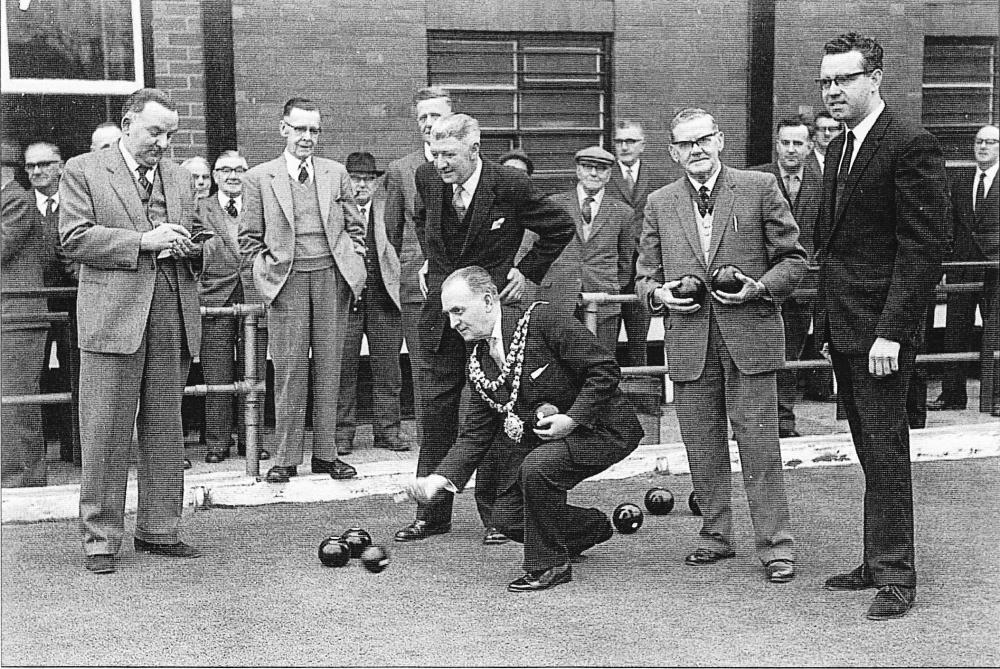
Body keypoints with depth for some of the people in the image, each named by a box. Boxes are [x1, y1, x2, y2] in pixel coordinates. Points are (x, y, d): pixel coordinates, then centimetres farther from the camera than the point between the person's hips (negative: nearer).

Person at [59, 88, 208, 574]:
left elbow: (195, 240, 26)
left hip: (172, 315, 5)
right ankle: (101, 539, 5)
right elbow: (74, 238, -6)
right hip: (113, 314, -5)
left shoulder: (178, 177, 19)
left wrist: (187, 246, 2)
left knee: (164, 428, 8)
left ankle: (158, 530, 17)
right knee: (106, 434, -3)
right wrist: (142, 241, -13)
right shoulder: (83, 171, 4)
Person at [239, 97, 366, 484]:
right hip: (287, 280, -2)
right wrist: (265, 274, -2)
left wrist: (354, 269, 5)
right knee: (289, 371, -3)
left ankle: (325, 454, 11)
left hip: (332, 277, 2)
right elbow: (249, 238, 7)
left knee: (328, 369, 4)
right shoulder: (259, 178, 5)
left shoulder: (336, 173, 11)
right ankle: (286, 458, 4)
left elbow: (355, 227, 15)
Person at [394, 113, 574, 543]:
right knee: (434, 412, 5)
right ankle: (431, 514, 15)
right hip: (441, 311, 4)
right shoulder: (428, 178, 0)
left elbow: (561, 228, -1)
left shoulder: (510, 184, -14)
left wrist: (528, 271, -2)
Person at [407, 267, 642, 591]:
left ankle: (549, 565, -10)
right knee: (507, 516, -1)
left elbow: (605, 369, -19)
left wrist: (572, 418, -25)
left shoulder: (542, 320, -18)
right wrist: (440, 478, -9)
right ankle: (593, 527, 26)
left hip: (603, 429, -8)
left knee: (537, 466, -32)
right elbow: (475, 434, 5)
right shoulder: (479, 361, 4)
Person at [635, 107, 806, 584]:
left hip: (749, 333, -3)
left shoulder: (760, 188, 3)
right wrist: (658, 292, -6)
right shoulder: (659, 204, 11)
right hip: (688, 341, 3)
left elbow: (792, 258, 5)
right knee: (702, 445, 9)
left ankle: (775, 545, 5)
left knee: (759, 442, -3)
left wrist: (760, 287, -11)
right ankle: (715, 536, 23)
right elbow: (645, 274, 16)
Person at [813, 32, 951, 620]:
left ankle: (895, 574, 7)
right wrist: (826, 319, 13)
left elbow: (926, 244, -17)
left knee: (885, 449, -3)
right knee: (872, 450, 14)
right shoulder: (839, 149, 15)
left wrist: (891, 331, -21)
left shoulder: (912, 145, -12)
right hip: (845, 326, 8)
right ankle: (879, 562, 24)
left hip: (881, 328, -8)